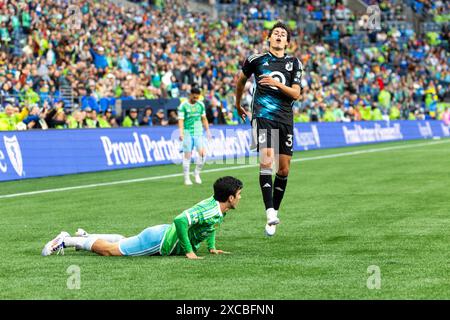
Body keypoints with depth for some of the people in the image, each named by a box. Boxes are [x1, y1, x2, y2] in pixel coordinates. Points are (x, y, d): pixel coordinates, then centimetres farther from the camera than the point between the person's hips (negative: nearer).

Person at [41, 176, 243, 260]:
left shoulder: (214, 204, 5)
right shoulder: (209, 210, -26)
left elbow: (210, 223, 29)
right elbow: (180, 220, -39)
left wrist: (211, 247, 16)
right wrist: (189, 251, -31)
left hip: (162, 233, 9)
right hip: (159, 241, -9)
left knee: (123, 242, 29)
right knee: (109, 250, -1)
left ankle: (85, 237, 40)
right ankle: (65, 241, 5)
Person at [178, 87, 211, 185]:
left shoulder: (201, 105, 8)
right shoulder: (183, 106, -5)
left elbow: (204, 119, 17)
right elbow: (181, 120, -11)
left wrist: (208, 131, 14)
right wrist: (181, 132, -23)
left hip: (198, 133, 3)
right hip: (187, 134, -3)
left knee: (202, 153, -11)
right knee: (187, 156, -1)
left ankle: (197, 173, 11)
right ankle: (187, 178, 8)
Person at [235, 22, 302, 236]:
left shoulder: (294, 63, 9)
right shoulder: (256, 60, 4)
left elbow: (296, 94, 1)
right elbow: (241, 80, 22)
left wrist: (277, 84, -15)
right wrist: (238, 104, 30)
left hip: (285, 119, 3)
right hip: (263, 116, -3)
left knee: (284, 168, 3)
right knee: (266, 160, -20)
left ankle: (275, 211, 18)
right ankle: (270, 213, -26)